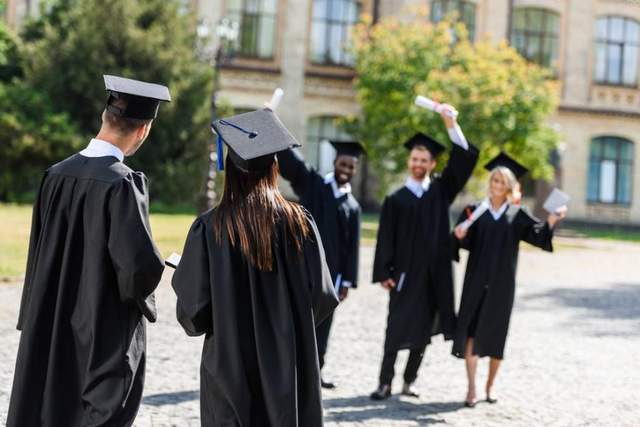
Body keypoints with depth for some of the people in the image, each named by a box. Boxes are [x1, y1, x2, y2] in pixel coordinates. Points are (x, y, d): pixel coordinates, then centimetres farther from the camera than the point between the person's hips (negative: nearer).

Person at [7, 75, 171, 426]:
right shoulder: (123, 183, -19)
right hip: (107, 330, -6)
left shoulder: (57, 174, 0)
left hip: (50, 326, 6)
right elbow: (140, 262, -25)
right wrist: (139, 296, -3)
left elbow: (39, 252, 8)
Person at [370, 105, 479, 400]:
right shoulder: (396, 199, 2)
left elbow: (465, 159, -3)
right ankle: (385, 382, 5)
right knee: (397, 328, -1)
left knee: (423, 329, 7)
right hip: (405, 271, -2)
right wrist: (384, 273, -10)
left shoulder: (441, 190, 7)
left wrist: (451, 124, -14)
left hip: (435, 272, 2)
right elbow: (386, 238, -1)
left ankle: (409, 380, 18)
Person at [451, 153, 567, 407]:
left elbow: (539, 235, -6)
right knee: (471, 332, -9)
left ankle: (489, 386, 20)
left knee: (496, 335, 5)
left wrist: (552, 220, -24)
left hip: (502, 283, 1)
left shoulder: (517, 215, 6)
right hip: (476, 281, -1)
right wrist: (460, 235, -24)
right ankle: (471, 388, -7)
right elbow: (466, 243, -2)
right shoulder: (475, 211, 5)